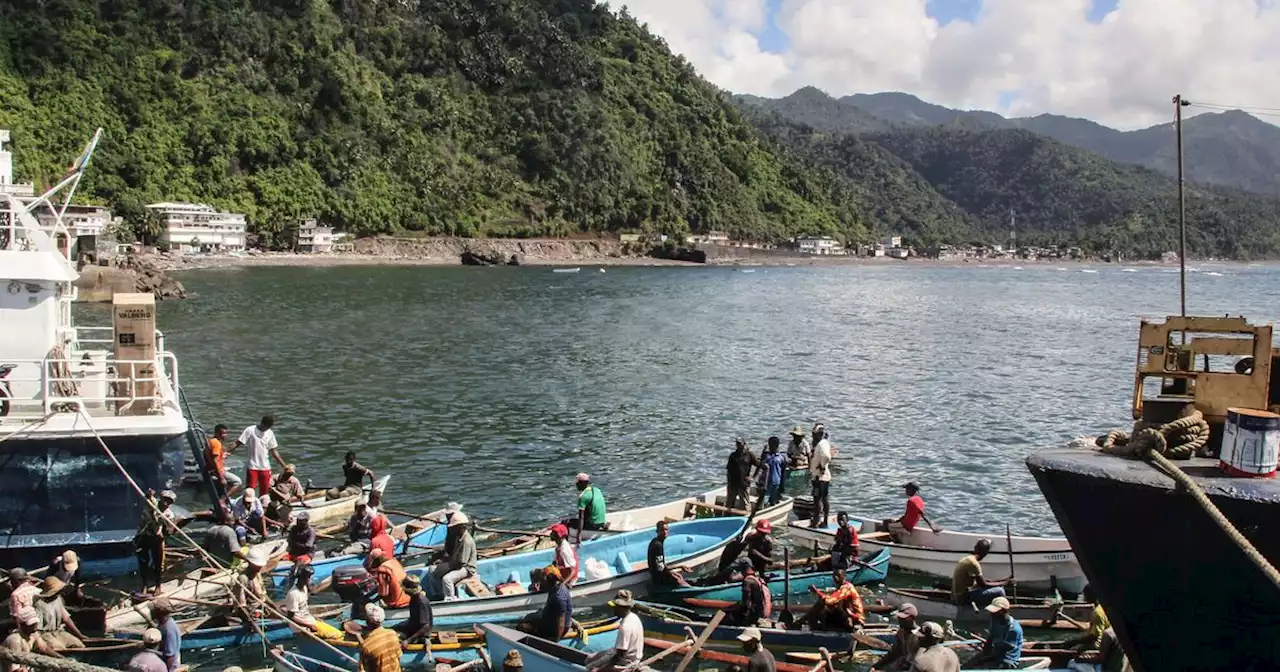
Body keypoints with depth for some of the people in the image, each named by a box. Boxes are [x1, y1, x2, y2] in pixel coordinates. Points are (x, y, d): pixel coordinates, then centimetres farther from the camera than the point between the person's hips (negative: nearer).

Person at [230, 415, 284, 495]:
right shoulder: (250, 430, -7)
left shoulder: (270, 433, 5)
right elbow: (238, 443, -8)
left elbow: (273, 451, 11)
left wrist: (284, 466, 8)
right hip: (252, 467, -4)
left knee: (264, 493, 5)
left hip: (265, 467, 4)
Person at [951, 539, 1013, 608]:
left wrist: (1003, 581, 11)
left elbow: (981, 581, 15)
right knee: (999, 591, -12)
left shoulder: (968, 559, 11)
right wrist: (1005, 583, -5)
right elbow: (984, 585, -15)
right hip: (963, 598, -10)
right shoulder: (973, 563, -19)